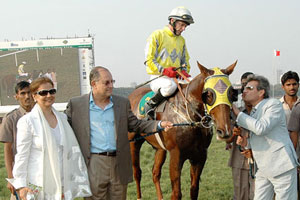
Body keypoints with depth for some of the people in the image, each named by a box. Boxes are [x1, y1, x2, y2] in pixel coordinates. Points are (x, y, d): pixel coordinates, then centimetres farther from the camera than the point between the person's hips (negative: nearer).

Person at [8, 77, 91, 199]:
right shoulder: (27, 121, -7)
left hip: (62, 184, 5)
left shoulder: (62, 118, 10)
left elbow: (72, 150, 15)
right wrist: (21, 186, -11)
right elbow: (22, 155, -8)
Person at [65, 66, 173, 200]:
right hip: (93, 165, -3)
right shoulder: (75, 104, 0)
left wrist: (160, 125, 0)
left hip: (119, 165, 3)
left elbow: (135, 125, 13)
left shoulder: (123, 103, 9)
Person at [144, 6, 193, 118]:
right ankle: (150, 105, -18)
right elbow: (149, 60, -7)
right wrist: (164, 70, -21)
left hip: (177, 77, 6)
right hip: (158, 77, -6)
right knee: (170, 85, -40)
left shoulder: (181, 40, 20)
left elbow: (185, 61, 27)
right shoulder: (157, 35, -1)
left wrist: (184, 71, 2)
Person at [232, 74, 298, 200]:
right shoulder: (253, 112, 17)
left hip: (281, 165, -8)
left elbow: (261, 128, -24)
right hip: (262, 169, 8)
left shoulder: (274, 104, -9)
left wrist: (237, 113, -16)